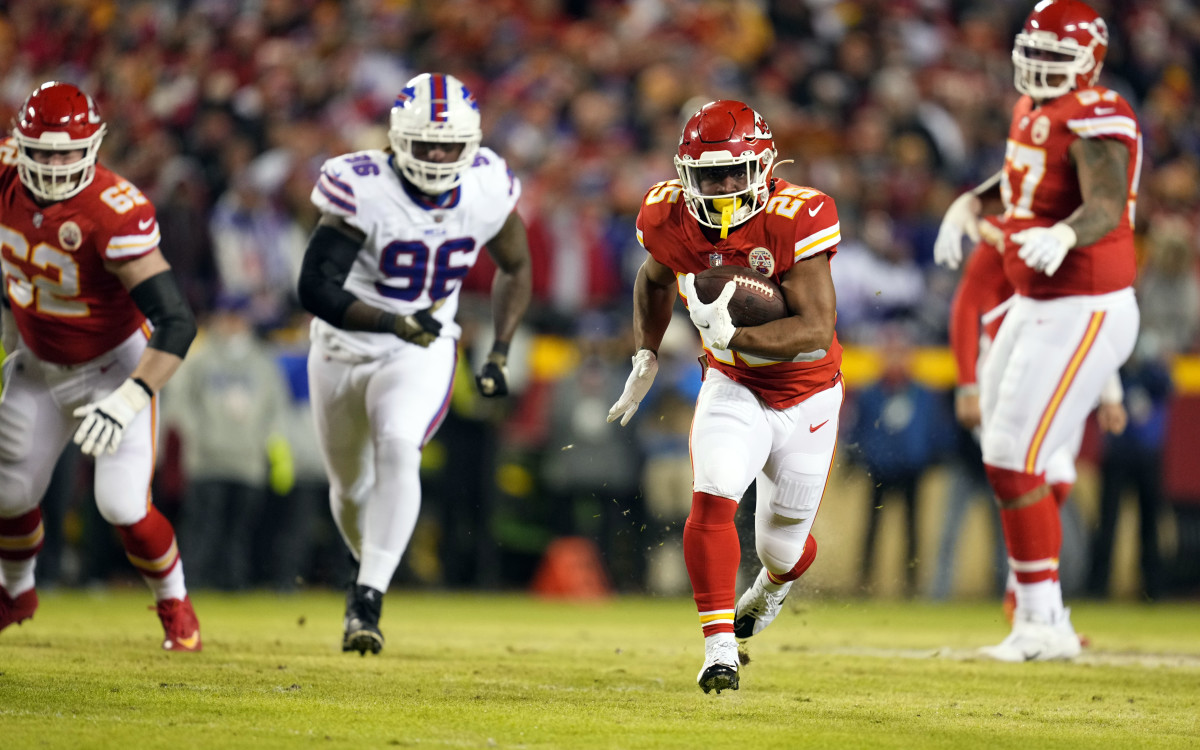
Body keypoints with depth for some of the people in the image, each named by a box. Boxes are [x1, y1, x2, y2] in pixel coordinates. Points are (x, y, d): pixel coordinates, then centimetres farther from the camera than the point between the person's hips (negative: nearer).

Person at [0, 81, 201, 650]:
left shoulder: (115, 215, -35)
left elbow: (177, 323, -37)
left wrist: (129, 402, -46)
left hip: (114, 365, -5)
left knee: (123, 506, -15)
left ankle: (175, 606, 14)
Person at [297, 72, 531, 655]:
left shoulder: (488, 191, -13)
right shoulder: (363, 190, -24)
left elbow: (515, 269, 8)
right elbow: (315, 286, -28)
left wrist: (500, 351, 0)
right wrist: (392, 323, -39)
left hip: (422, 355, 0)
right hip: (344, 350, 0)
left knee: (398, 450, -29)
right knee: (351, 486, 16)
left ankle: (367, 599, -29)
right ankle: (371, 568, 48)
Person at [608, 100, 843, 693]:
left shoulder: (795, 220, -28)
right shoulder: (670, 220, -15)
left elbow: (817, 329, -32)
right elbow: (654, 282, 10)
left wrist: (731, 337, -42)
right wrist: (646, 358, 5)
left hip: (807, 395, -2)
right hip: (733, 388, 2)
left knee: (783, 546, 13)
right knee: (712, 503, -25)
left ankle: (773, 584, 51)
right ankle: (719, 647, -20)